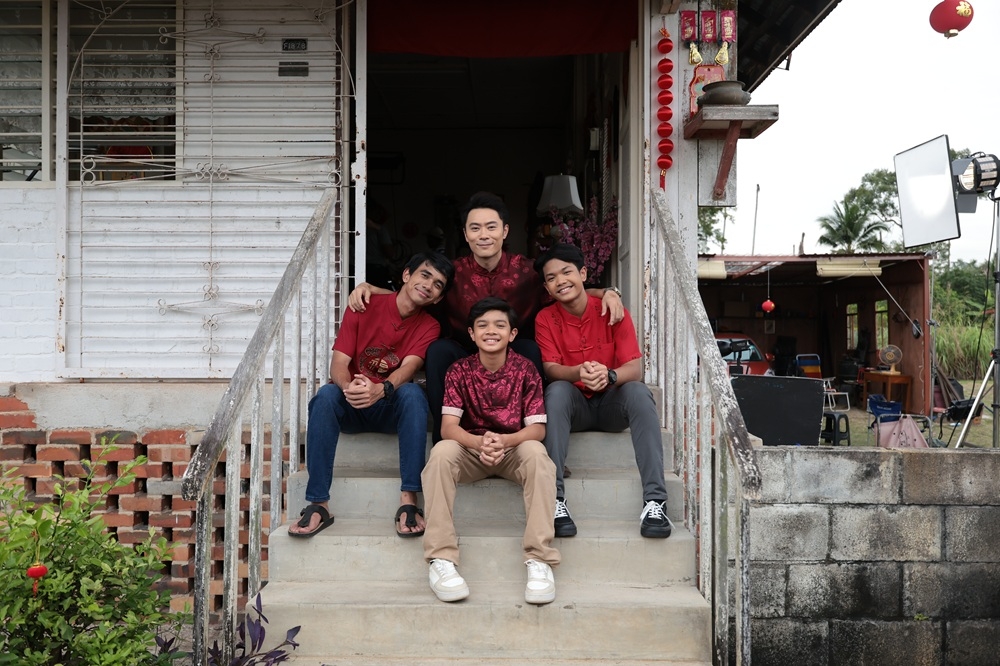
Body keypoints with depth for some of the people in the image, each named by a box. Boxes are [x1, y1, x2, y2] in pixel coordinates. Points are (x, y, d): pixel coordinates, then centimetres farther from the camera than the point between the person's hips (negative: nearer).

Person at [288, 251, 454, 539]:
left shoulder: (429, 326, 0)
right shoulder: (364, 307, -2)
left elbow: (408, 368, -18)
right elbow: (338, 364, -10)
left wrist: (380, 390, -41)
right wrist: (349, 387, -34)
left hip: (391, 408, 0)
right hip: (350, 409, 0)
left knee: (413, 392, -31)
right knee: (326, 395, -31)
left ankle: (408, 501, -34)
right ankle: (318, 504, -31)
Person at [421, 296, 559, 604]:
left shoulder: (525, 369, -6)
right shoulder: (459, 371, -5)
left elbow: (537, 428, -12)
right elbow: (448, 426, -14)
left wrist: (504, 441, -34)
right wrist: (480, 443, -36)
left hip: (514, 449, -1)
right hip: (471, 448, 1)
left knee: (536, 453, -34)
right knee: (441, 453, -31)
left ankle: (539, 560, -34)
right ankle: (441, 559, -32)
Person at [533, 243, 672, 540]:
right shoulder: (546, 319, -4)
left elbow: (635, 368, -15)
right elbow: (551, 370, -15)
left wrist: (609, 375, -38)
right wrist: (578, 373, -38)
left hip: (611, 404, 0)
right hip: (573, 406, 0)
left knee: (638, 391, -30)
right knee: (556, 391, -32)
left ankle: (655, 501, -36)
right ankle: (555, 500, -37)